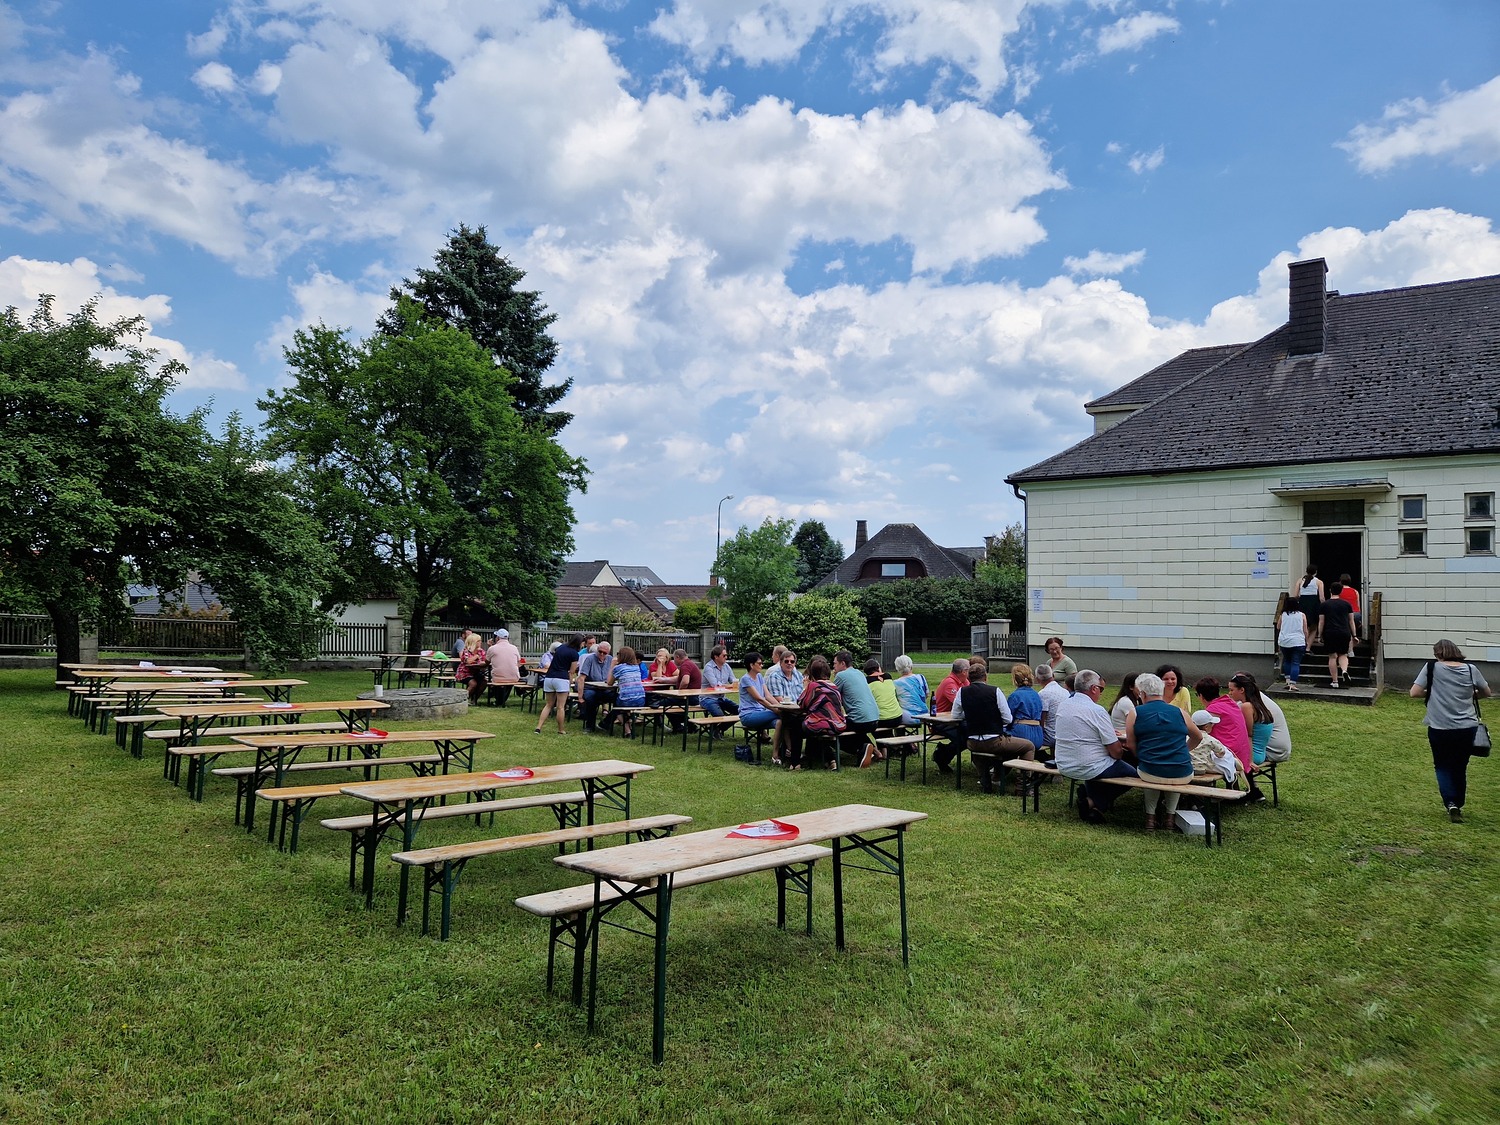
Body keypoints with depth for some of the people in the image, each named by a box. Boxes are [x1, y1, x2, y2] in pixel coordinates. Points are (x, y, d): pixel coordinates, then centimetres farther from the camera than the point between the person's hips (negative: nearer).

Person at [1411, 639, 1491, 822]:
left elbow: (1414, 693, -10)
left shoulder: (1432, 667, -7)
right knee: (1460, 768, 19)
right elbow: (1486, 693, 14)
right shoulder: (1471, 669, 1)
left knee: (1443, 767, 13)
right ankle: (1458, 805, 26)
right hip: (1468, 729, 2)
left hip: (1440, 729, -2)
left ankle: (1451, 803, -5)